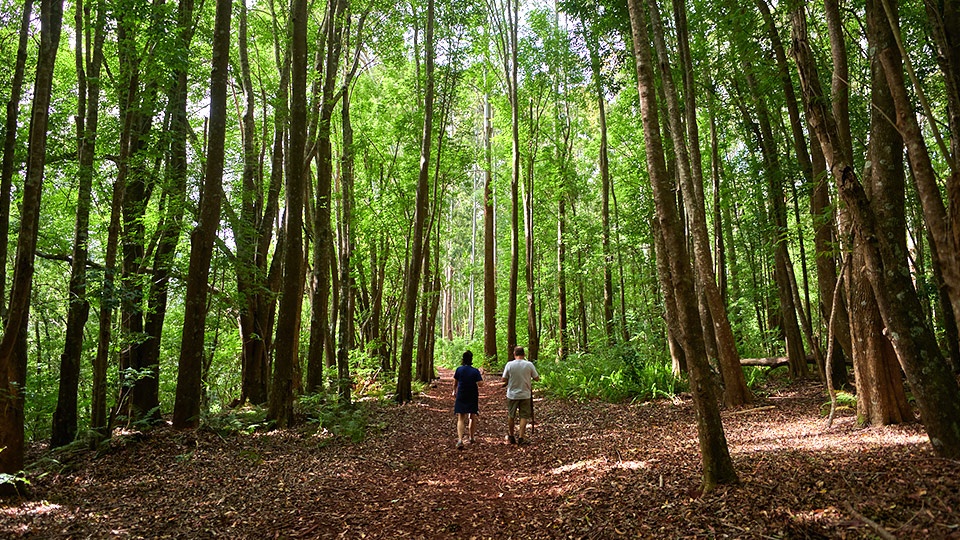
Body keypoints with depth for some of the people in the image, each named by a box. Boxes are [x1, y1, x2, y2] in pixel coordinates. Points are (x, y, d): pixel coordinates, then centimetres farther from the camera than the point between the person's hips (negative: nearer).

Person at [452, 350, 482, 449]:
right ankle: (471, 437, 31)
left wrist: (454, 392, 24)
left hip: (461, 397, 0)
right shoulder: (475, 371, -8)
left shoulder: (459, 370, -3)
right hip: (473, 397, 0)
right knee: (473, 417, 18)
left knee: (460, 419, -1)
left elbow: (455, 383, 10)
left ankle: (460, 439, -19)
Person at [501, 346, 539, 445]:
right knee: (524, 416, 8)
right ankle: (520, 437, 4)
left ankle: (511, 437, 27)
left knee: (511, 416, 15)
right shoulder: (529, 364, -9)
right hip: (525, 395, 0)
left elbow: (504, 379, -6)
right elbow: (537, 378, -3)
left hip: (512, 395, 1)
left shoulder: (509, 364, -10)